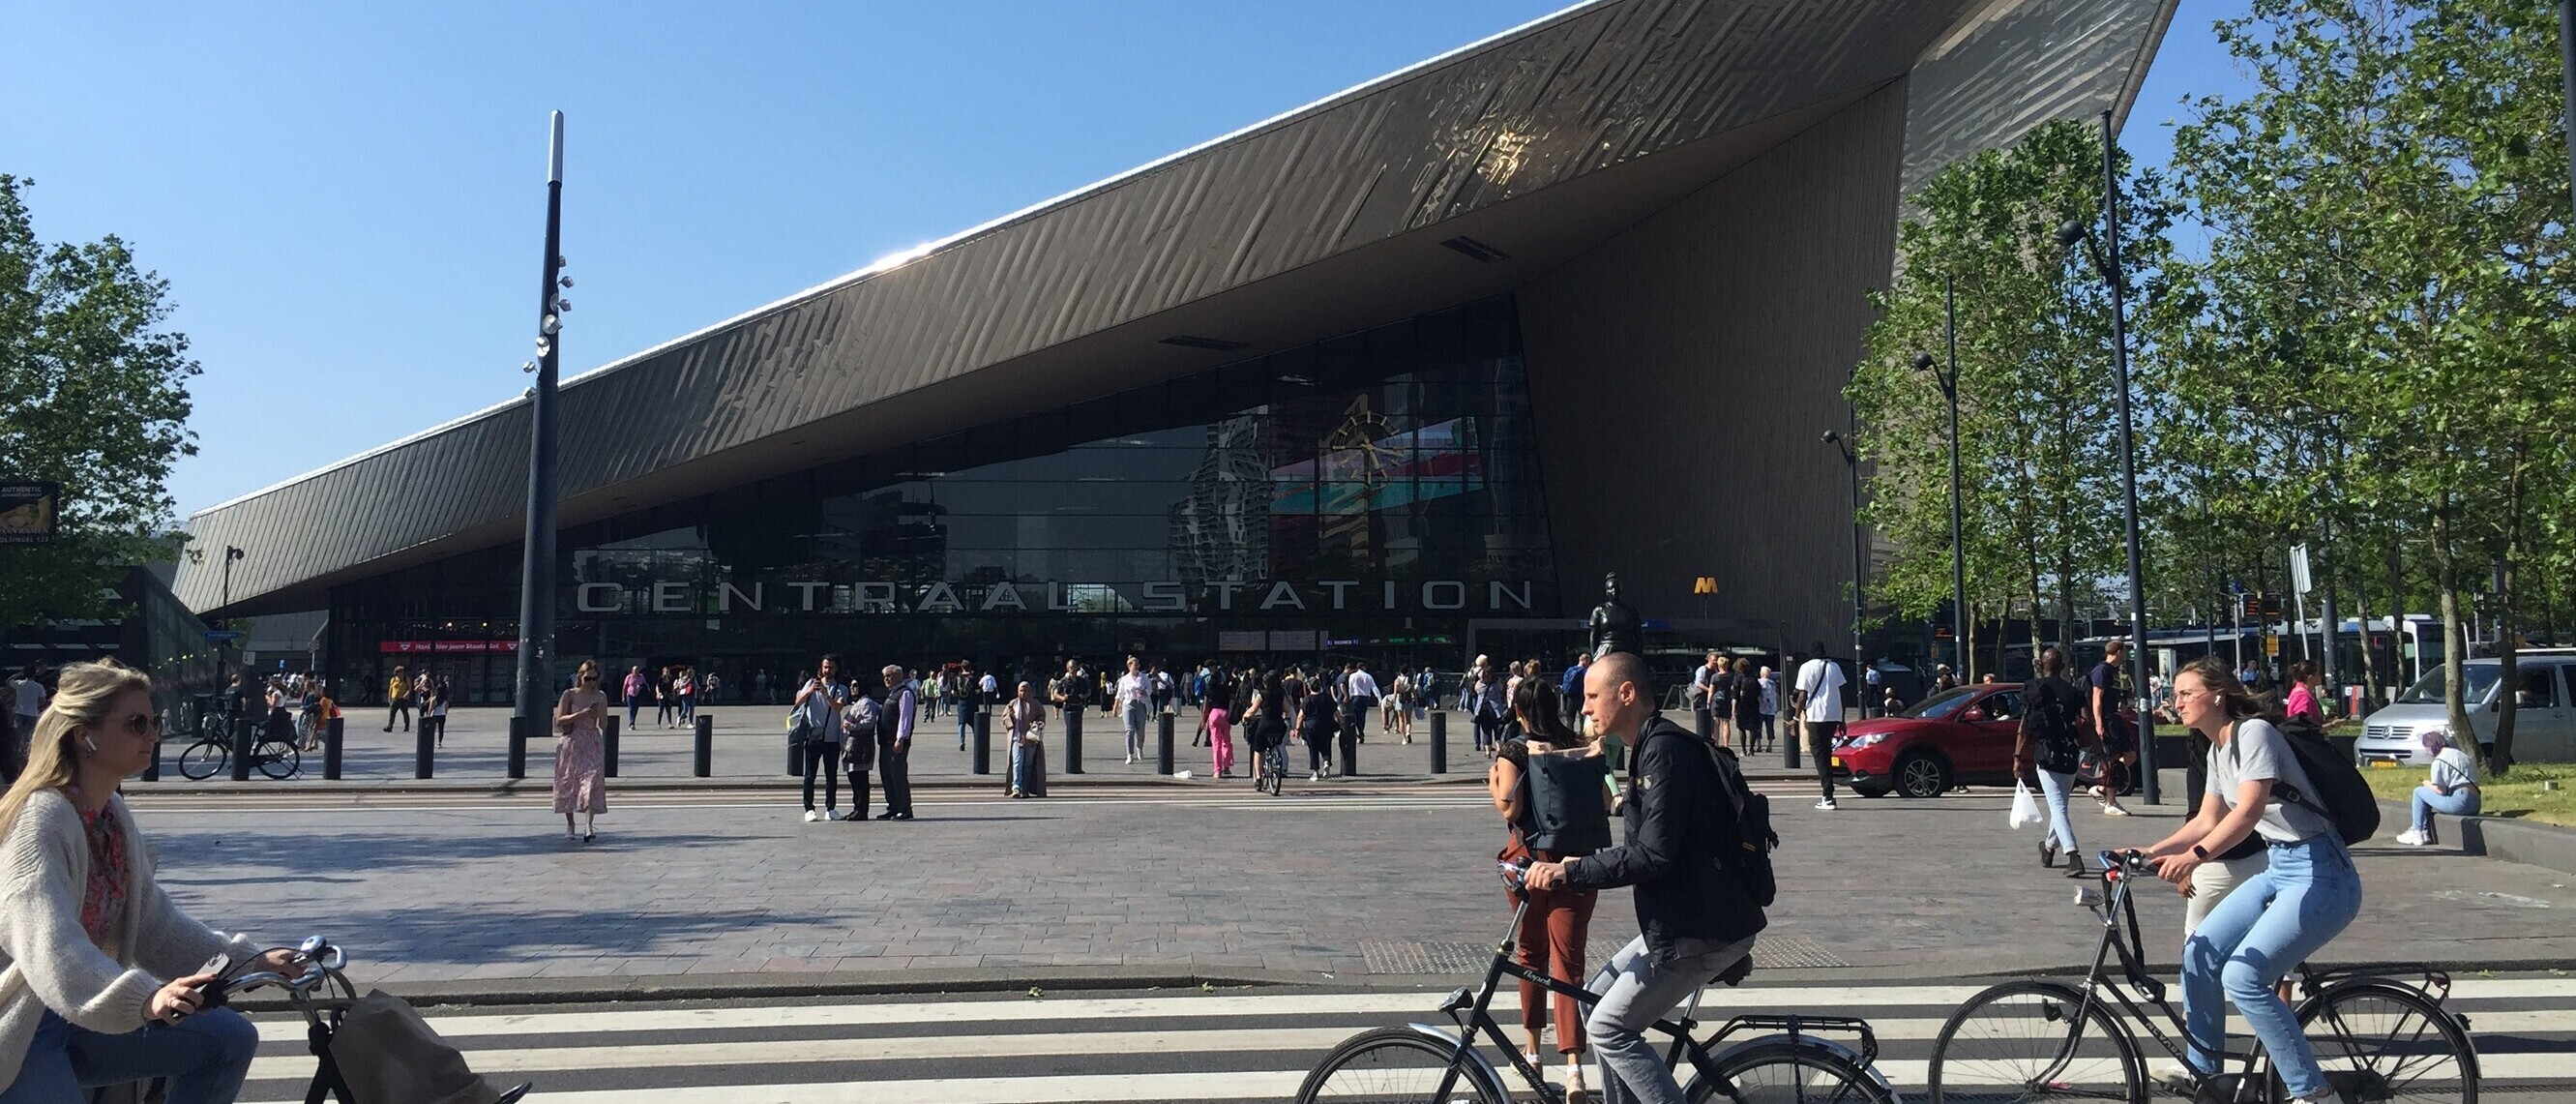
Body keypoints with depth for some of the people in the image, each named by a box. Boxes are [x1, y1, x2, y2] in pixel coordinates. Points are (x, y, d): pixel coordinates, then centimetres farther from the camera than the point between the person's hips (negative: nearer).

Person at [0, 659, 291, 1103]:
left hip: (73, 1022, 9)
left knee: (231, 1038, 1)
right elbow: (51, 950, -36)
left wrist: (253, 961, 0)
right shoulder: (39, 820, -21)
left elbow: (154, 924, 9)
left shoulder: (113, 815, 5)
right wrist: (147, 999, -51)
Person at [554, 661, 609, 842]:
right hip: (571, 744, 0)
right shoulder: (569, 695, 0)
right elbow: (559, 720, -6)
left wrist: (597, 714, -14)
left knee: (592, 781, -14)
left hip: (592, 744, 0)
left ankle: (588, 826, -21)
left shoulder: (601, 696, 5)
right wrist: (580, 714, -18)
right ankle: (569, 824, 22)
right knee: (568, 784, 6)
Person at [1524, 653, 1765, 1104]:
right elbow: (1647, 846, 21)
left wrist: (1567, 872, -20)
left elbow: (1652, 856, -24)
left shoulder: (1665, 750, -18)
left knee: (1607, 1029, -6)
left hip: (1701, 932, -10)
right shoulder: (1653, 746, 15)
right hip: (1682, 919, 10)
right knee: (1598, 996, 16)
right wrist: (1571, 868, 14)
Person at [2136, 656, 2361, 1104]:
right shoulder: (2217, 751, 12)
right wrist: (2151, 852, 3)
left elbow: (2249, 811, -29)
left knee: (2243, 975, -18)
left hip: (2321, 876, -9)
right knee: (2199, 952, 1)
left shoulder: (2254, 732, -16)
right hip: (2279, 869, 9)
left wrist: (2193, 856, -41)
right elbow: (2207, 821, 15)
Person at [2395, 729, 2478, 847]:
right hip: (2475, 805, 9)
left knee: (2419, 792, 7)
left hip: (2459, 804, -9)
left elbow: (2441, 791, -10)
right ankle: (2425, 833, 29)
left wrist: (2428, 784, 13)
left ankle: (2418, 833, 11)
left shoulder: (2439, 761, -8)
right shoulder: (2461, 754, 18)